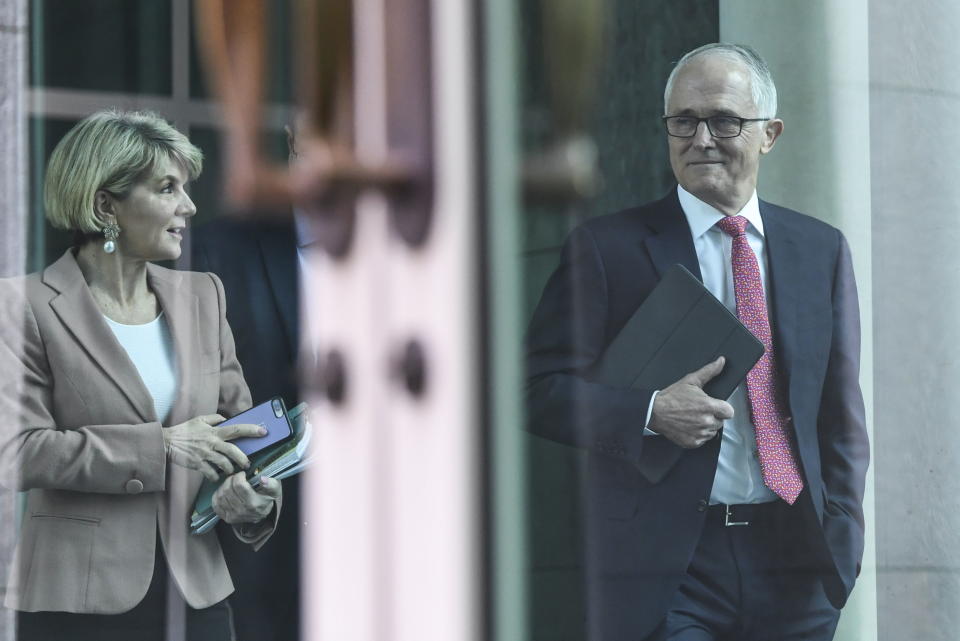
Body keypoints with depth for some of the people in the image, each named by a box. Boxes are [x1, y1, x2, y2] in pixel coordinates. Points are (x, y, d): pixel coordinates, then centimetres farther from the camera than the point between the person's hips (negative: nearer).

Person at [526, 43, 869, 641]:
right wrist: (650, 413, -17)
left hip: (795, 564, 3)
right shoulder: (607, 247, 2)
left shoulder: (822, 250, 13)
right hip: (663, 567, -3)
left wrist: (840, 539, 4)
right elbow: (542, 388, -2)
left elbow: (840, 412, 14)